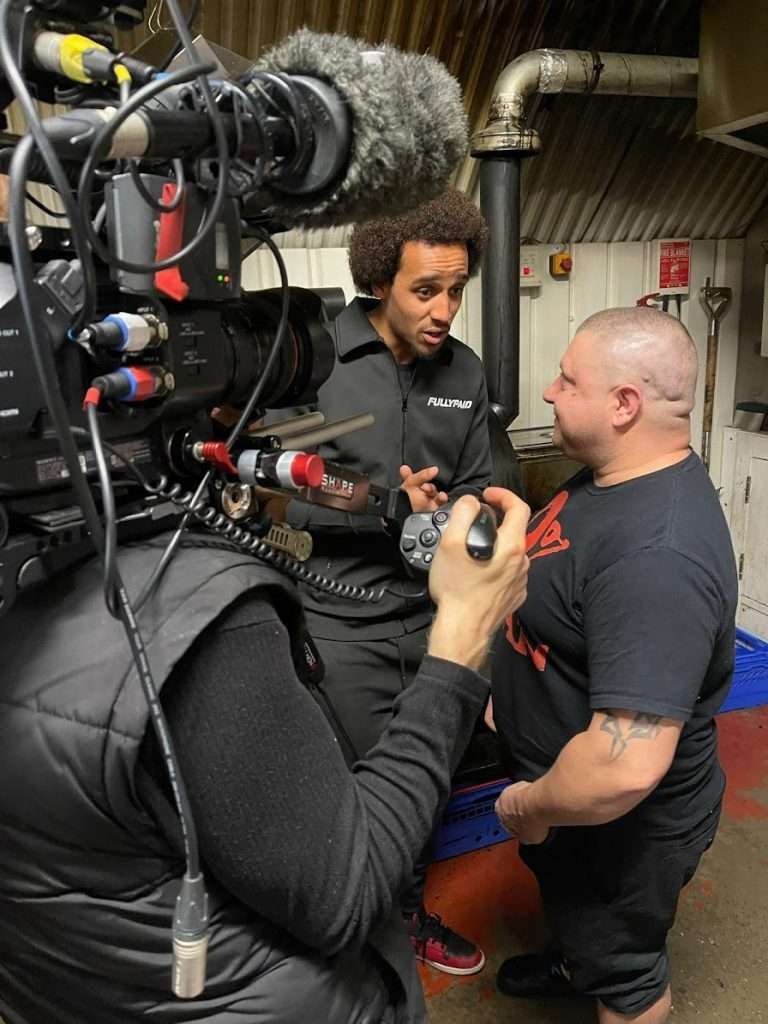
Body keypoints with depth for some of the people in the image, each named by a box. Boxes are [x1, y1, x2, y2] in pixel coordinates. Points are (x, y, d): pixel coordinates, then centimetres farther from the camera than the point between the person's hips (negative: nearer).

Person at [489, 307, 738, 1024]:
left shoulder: (656, 555, -38)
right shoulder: (617, 475, -4)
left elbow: (627, 767, -41)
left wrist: (530, 806, -23)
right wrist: (509, 689, 9)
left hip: (617, 823, -9)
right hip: (563, 781, 9)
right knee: (571, 906, 36)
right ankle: (576, 963, 64)